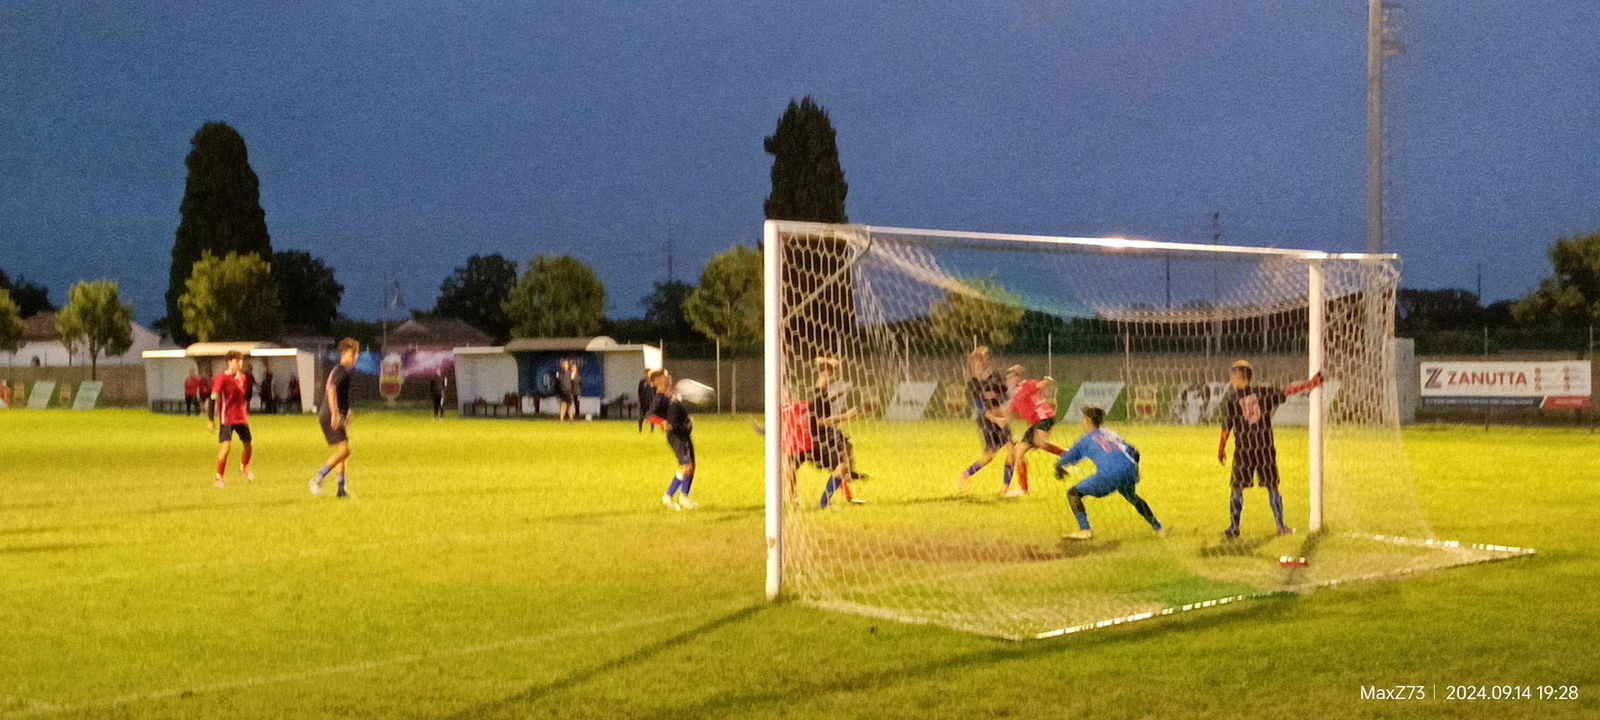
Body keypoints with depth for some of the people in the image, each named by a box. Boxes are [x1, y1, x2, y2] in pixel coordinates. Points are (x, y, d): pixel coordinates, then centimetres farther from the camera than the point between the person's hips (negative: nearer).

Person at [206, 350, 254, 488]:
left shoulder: (243, 378, 7)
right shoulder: (221, 379, -11)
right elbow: (213, 399, -10)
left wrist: (247, 414, 22)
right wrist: (211, 420, -12)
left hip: (241, 419, 6)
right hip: (227, 419, -6)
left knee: (248, 446, 9)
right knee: (226, 446, -15)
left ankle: (244, 468, 38)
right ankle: (219, 477, -4)